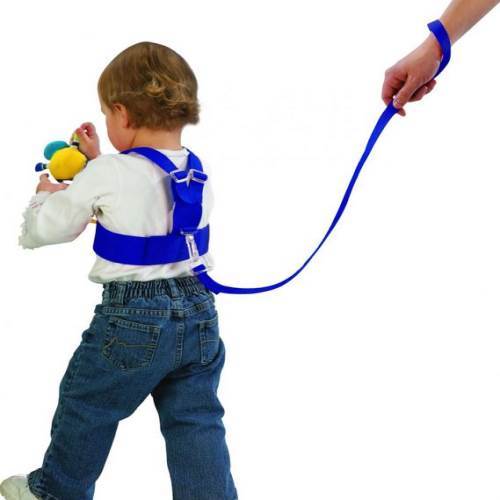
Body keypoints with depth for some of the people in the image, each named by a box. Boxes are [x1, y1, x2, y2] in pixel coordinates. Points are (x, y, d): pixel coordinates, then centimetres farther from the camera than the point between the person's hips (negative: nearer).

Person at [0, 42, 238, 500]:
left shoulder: (106, 176, -15)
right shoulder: (201, 173, 3)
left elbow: (37, 231, -4)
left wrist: (45, 195, 16)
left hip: (133, 319, -4)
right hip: (199, 313, 5)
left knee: (86, 406, 19)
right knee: (197, 423, 12)